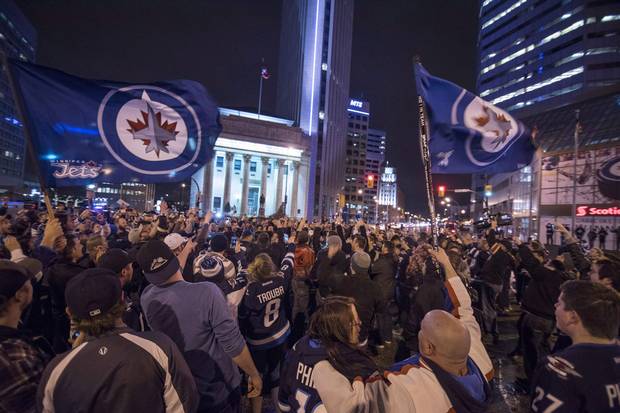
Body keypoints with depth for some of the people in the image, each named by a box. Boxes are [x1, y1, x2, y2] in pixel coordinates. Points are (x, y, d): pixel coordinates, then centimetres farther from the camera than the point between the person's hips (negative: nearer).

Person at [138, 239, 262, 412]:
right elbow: (233, 343, -28)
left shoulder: (147, 298, -15)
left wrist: (186, 250, 21)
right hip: (221, 391, -4)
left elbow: (169, 283, 9)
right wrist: (254, 374, -11)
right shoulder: (206, 292, -31)